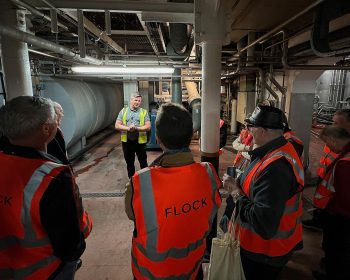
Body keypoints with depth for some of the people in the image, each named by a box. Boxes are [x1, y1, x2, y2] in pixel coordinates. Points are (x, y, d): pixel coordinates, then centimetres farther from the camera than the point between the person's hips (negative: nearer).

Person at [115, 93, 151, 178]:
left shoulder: (144, 112, 0)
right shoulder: (123, 111, 3)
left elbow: (148, 126, -9)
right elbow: (117, 125, -3)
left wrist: (136, 128, -23)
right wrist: (128, 128, -20)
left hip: (140, 141, -1)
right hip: (127, 141, 2)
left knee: (143, 161, 11)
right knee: (129, 162, 15)